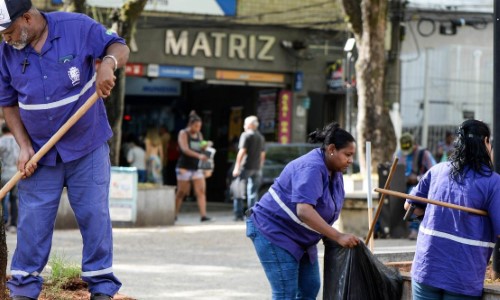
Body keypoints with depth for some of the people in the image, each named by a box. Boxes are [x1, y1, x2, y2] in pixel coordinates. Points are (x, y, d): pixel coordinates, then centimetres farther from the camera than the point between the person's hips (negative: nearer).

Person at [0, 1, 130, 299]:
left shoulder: (78, 27, -15)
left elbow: (120, 47, -4)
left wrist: (108, 62, -28)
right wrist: (24, 147, -6)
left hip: (88, 146, -2)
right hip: (40, 153, 2)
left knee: (95, 215, 2)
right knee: (32, 221, 2)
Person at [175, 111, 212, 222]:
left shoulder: (199, 135, 13)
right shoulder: (183, 134, -5)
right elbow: (185, 149, -20)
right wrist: (199, 156, -32)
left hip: (197, 167, 5)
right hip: (185, 167, -5)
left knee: (201, 191, -8)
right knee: (181, 192, 1)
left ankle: (203, 215, -13)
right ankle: (174, 215, 14)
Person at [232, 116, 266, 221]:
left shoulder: (246, 135, -6)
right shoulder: (261, 137, 14)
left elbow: (242, 152, -13)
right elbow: (263, 154, 16)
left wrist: (237, 167, -13)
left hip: (245, 167, -6)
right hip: (257, 168, 6)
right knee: (253, 193, 7)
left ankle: (238, 215, -1)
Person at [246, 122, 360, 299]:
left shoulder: (334, 172, 4)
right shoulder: (312, 169, -27)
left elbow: (327, 209, 18)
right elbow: (304, 211, -40)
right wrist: (338, 237, -42)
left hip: (298, 237, 10)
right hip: (273, 231, -10)